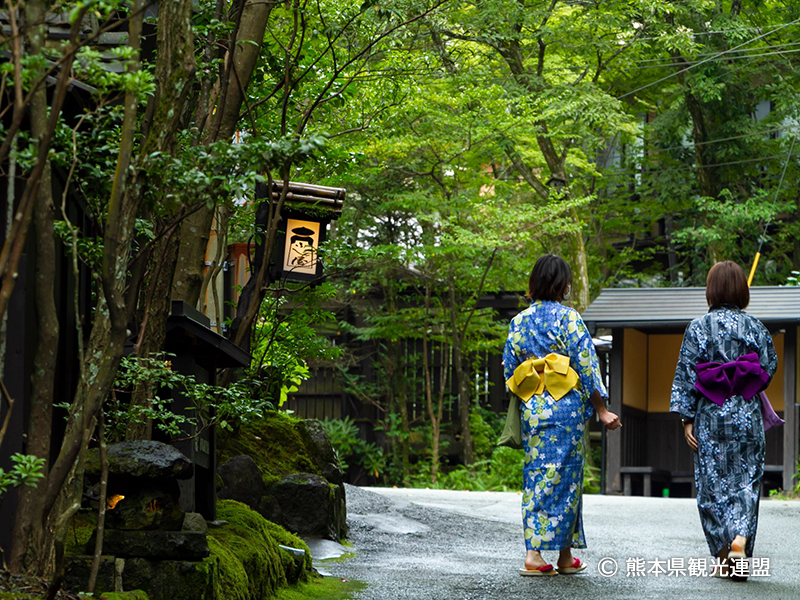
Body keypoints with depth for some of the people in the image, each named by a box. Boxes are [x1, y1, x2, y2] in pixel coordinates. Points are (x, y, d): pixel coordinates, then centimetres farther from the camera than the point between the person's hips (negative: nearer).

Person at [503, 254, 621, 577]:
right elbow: (586, 366, -9)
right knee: (563, 476, 0)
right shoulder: (567, 317, -6)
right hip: (565, 408, -4)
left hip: (530, 409, 5)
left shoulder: (519, 321, 8)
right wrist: (601, 410, -4)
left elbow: (509, 371, 9)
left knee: (536, 474, 7)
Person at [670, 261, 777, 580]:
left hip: (710, 417, -1)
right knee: (746, 481, 5)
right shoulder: (755, 327, 0)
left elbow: (685, 375, -5)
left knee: (713, 484, 6)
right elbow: (769, 369, 2)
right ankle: (741, 540, -17)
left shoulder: (698, 328, -4)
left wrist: (686, 418, -2)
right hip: (747, 416, 1)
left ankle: (723, 557, 5)